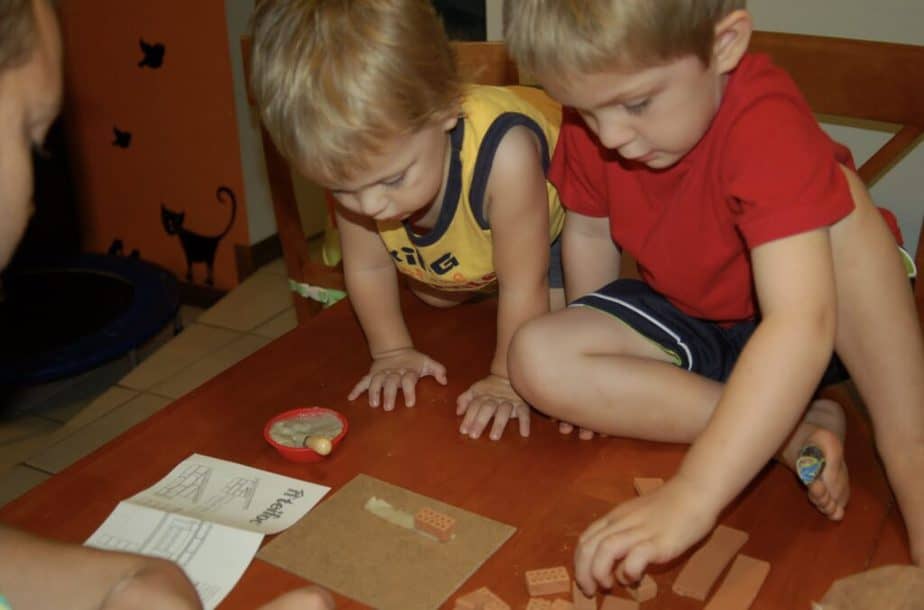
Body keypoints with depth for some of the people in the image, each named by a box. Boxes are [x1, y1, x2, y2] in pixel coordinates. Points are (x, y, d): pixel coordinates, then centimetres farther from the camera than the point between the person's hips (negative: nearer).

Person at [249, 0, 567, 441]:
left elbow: (523, 287, -37)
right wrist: (393, 351, -11)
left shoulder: (504, 154, -51)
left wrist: (507, 379, -28)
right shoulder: (352, 161, -33)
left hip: (557, 222, -4)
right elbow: (368, 267, -14)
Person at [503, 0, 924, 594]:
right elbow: (589, 231, 3)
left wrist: (690, 496, -50)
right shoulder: (592, 125, -17)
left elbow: (802, 324, -45)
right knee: (535, 356, -20)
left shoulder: (765, 120, -35)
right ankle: (794, 430, -20)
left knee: (839, 193, -34)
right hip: (691, 327, 5)